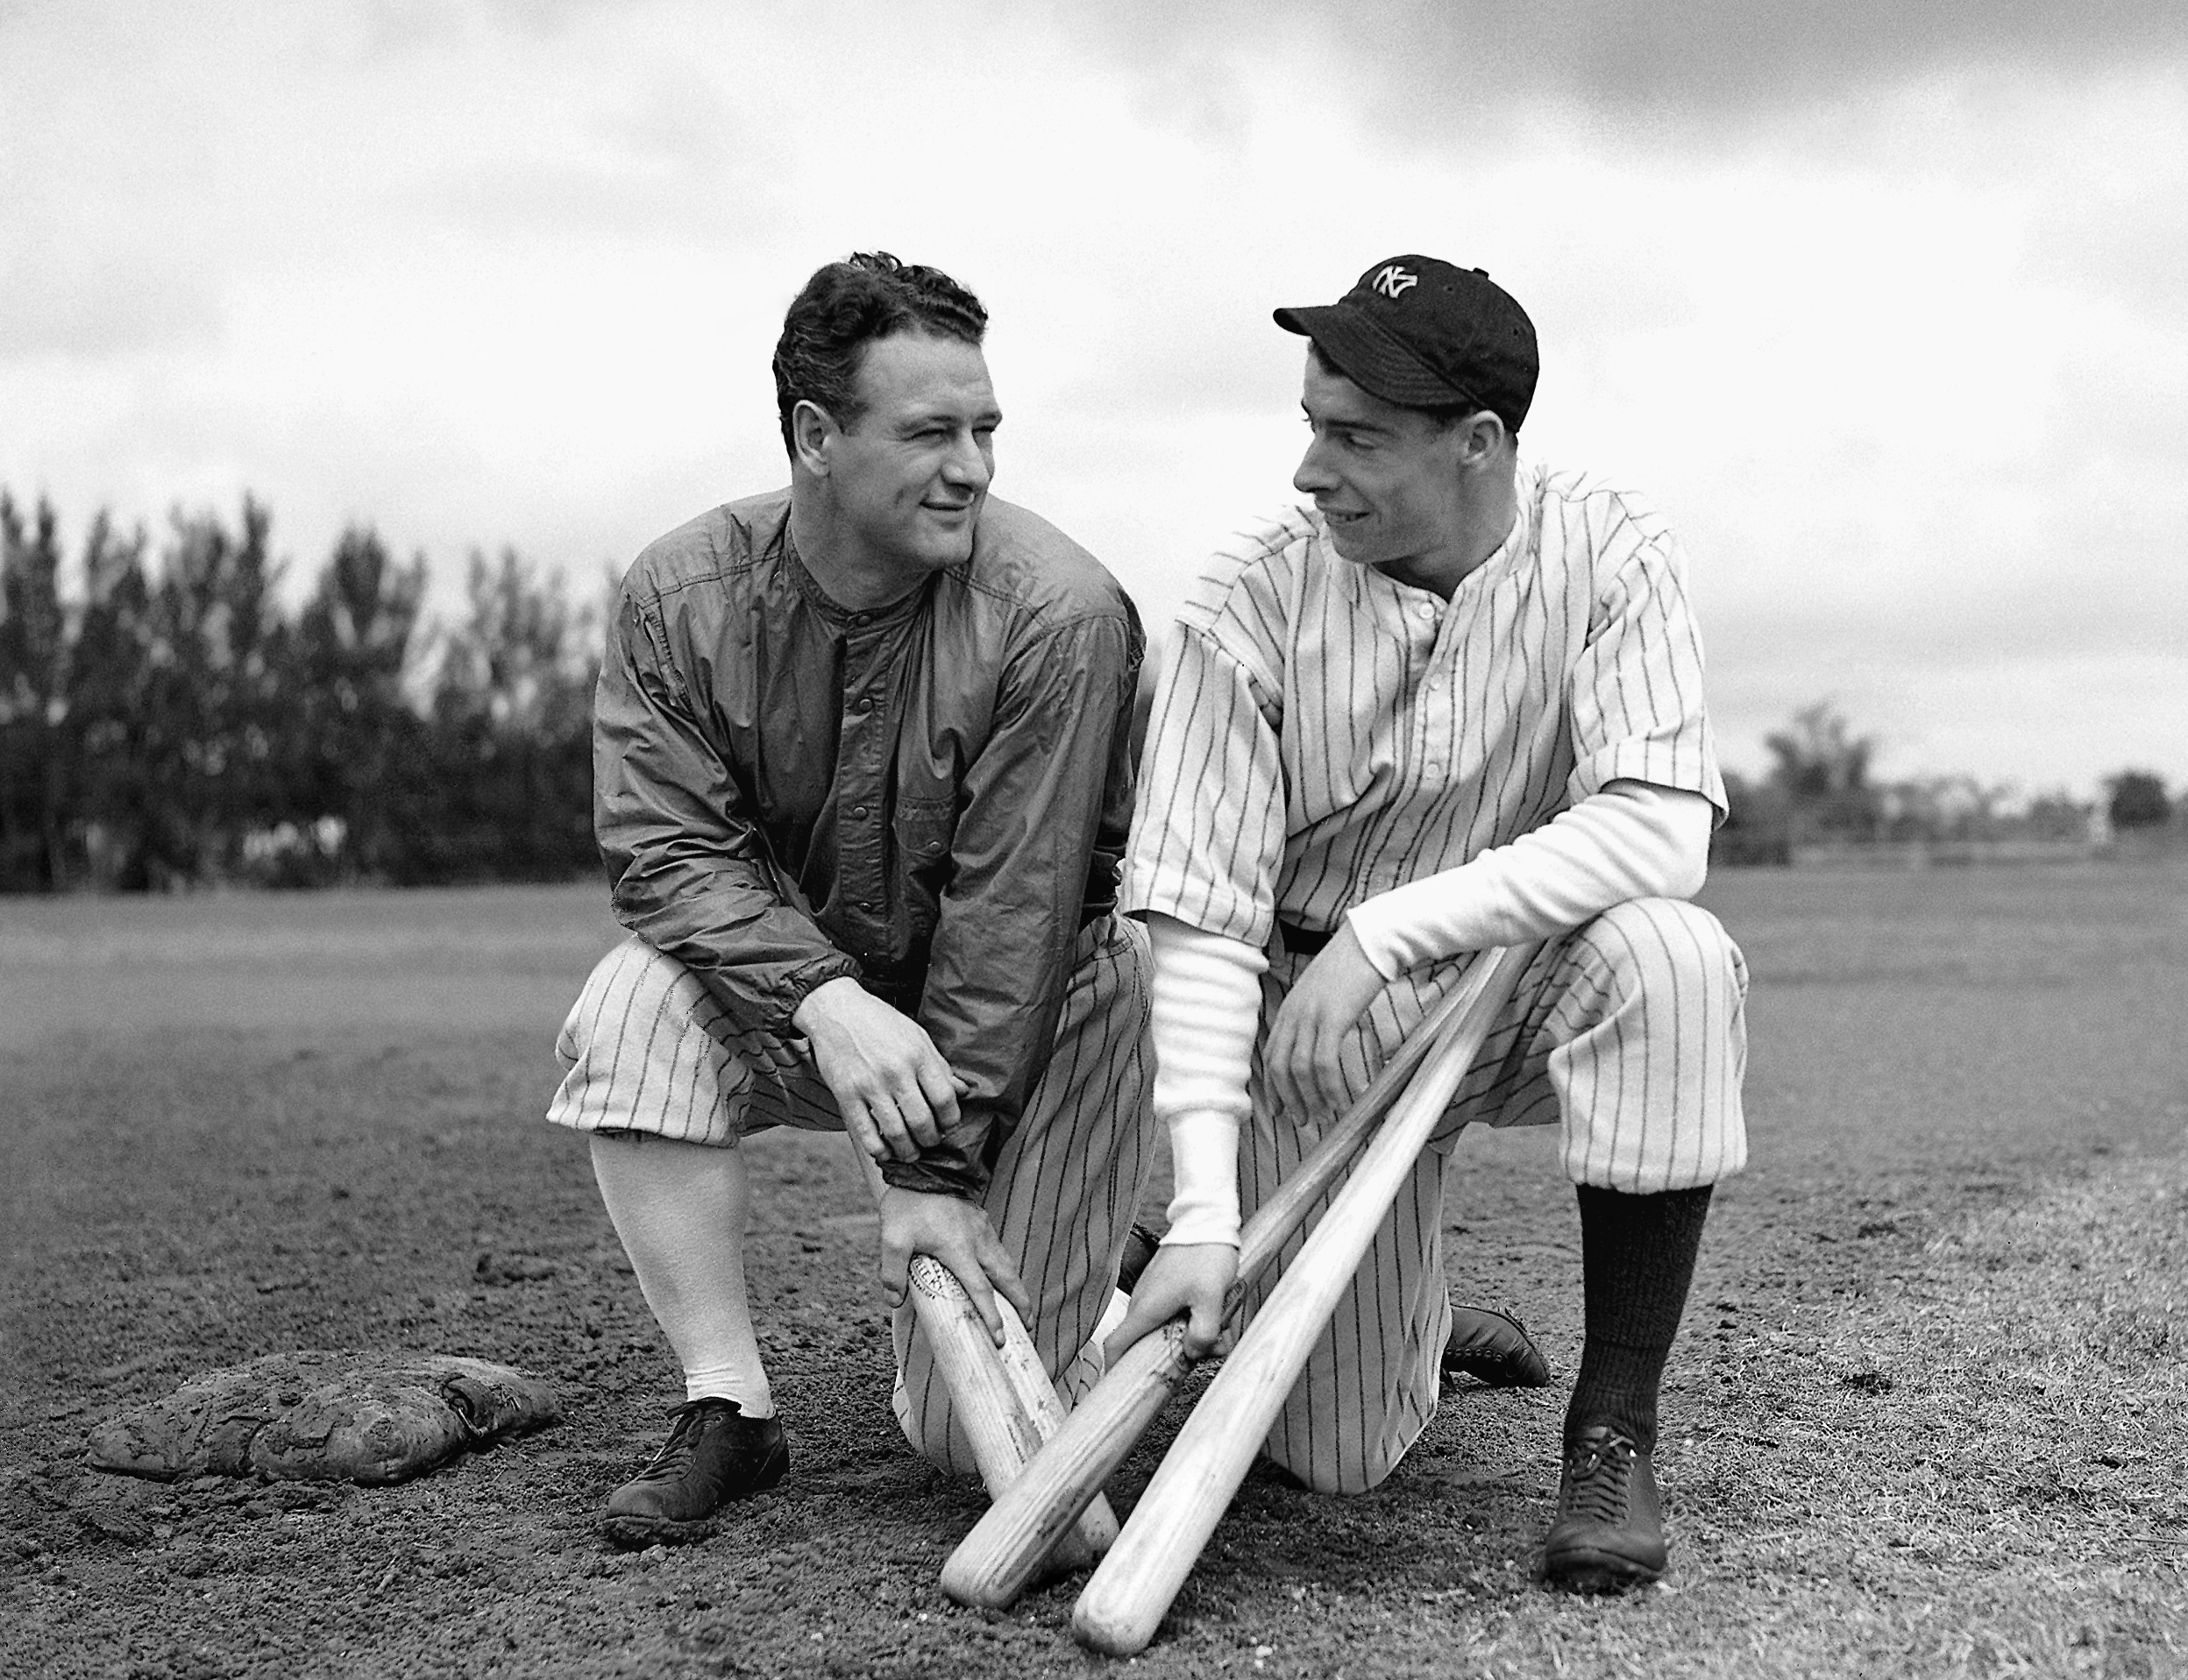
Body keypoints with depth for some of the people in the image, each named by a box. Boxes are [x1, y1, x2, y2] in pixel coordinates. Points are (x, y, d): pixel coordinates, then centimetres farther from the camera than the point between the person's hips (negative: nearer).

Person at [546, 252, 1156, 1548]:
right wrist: (825, 998, -34)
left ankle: (1126, 1299, 27)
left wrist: (937, 1171, -22)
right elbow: (666, 848, -16)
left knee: (971, 1429, -9)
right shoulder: (680, 596, -11)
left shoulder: (1057, 610, -23)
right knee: (634, 1014, -27)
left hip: (1043, 1004, -3)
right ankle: (729, 1409, -13)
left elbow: (1013, 912, -23)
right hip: (809, 996, 4)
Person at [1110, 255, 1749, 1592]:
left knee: (1674, 961, -35)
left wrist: (1387, 928, -31)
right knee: (1338, 1458, -5)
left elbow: (1661, 830, -26)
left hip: (1529, 973, 0)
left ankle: (1615, 1429, -20)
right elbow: (1201, 921, -17)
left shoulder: (1608, 553, -14)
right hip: (1320, 1023, 0)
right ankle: (1410, 1309, 35)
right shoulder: (1250, 605, -14)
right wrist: (1205, 1210, -26)